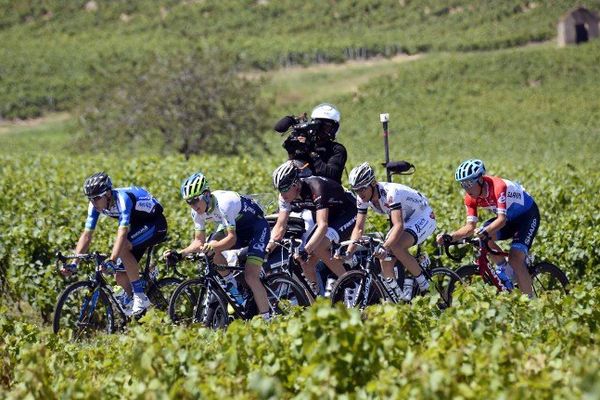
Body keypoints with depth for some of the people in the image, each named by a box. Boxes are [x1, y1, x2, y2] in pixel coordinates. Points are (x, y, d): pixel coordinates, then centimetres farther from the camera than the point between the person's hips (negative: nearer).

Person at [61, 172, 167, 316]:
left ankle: (140, 296, -23)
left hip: (155, 224, -7)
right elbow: (86, 235, -13)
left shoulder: (122, 199, -34)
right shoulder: (96, 204, -13)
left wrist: (111, 261, -55)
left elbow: (122, 234, -44)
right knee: (120, 277, -6)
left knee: (123, 246, -32)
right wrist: (73, 263, -24)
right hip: (136, 226, 7)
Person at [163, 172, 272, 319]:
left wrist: (214, 247, -53)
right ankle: (235, 293, -8)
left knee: (250, 276, -21)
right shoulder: (198, 211, -10)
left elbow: (232, 238, -35)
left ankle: (267, 319, -12)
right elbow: (199, 242, -5)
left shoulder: (223, 203, -33)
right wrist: (179, 253, -20)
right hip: (237, 226, 7)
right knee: (210, 248, -22)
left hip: (256, 226, -7)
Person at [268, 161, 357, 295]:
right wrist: (269, 246, -26)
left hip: (347, 215, -7)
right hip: (329, 217, 7)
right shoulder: (286, 195, -14)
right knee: (306, 262, -8)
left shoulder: (315, 188, -35)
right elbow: (280, 226, -10)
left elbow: (323, 226, -42)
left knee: (318, 247, -29)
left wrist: (306, 250, -51)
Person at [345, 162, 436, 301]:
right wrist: (348, 253, -21)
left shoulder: (390, 193, -34)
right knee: (384, 257, -11)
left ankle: (423, 283, -13)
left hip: (423, 217, -8)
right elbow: (359, 228, -8)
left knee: (395, 246, -30)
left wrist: (385, 247, -54)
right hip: (405, 219, 8)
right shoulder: (362, 198, -11)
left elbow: (399, 226, -42)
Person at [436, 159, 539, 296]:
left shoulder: (498, 187, -34)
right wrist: (450, 237, -29)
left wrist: (486, 231, -59)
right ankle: (504, 269, -2)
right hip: (510, 217, 7)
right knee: (482, 236, -21)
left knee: (515, 258, -22)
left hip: (528, 215, -7)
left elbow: (502, 219, -42)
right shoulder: (471, 197, -14)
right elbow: (470, 227, -14)